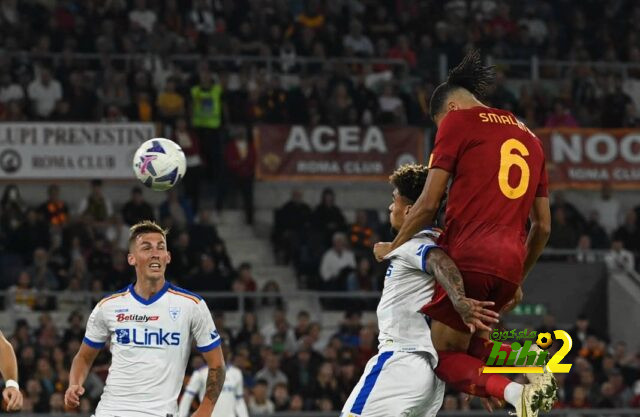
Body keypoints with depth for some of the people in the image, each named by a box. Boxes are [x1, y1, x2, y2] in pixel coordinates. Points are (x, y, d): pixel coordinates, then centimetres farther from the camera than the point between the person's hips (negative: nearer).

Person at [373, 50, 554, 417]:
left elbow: (429, 204, -3)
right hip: (510, 263, 6)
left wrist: (393, 247, 11)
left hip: (469, 257, -6)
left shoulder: (458, 120, 3)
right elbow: (543, 226, 21)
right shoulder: (530, 138, 22)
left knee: (445, 355, 5)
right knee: (468, 341, 26)